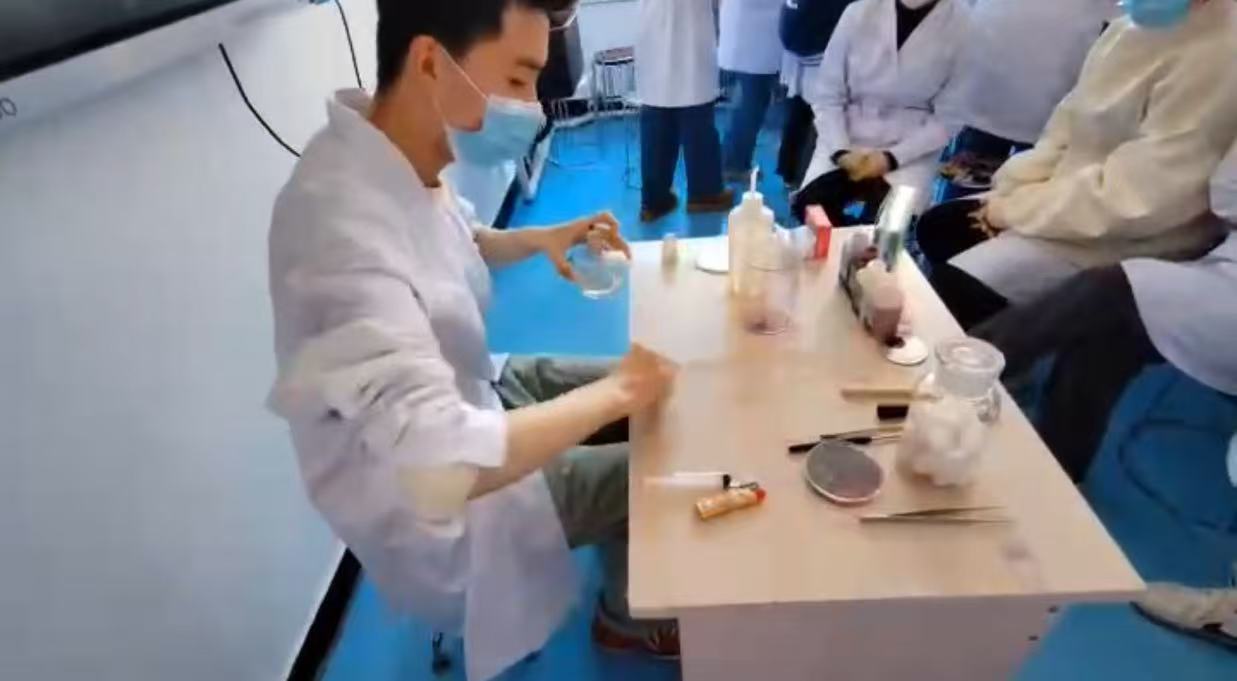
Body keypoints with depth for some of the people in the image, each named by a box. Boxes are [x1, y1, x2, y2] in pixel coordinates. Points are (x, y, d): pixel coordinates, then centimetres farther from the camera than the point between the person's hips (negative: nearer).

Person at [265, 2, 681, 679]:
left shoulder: (399, 159, -9)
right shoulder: (343, 222, -37)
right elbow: (442, 465, -42)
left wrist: (538, 240, -6)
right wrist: (615, 393, -29)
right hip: (429, 500, -7)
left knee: (655, 410, 12)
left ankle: (631, 573, 37)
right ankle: (627, 615, 33)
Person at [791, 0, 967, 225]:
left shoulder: (962, 24, -9)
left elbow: (948, 117, -6)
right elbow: (827, 97, 1)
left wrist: (892, 157, -18)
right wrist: (840, 151, -14)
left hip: (910, 152, -2)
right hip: (847, 140, 2)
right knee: (809, 204, -23)